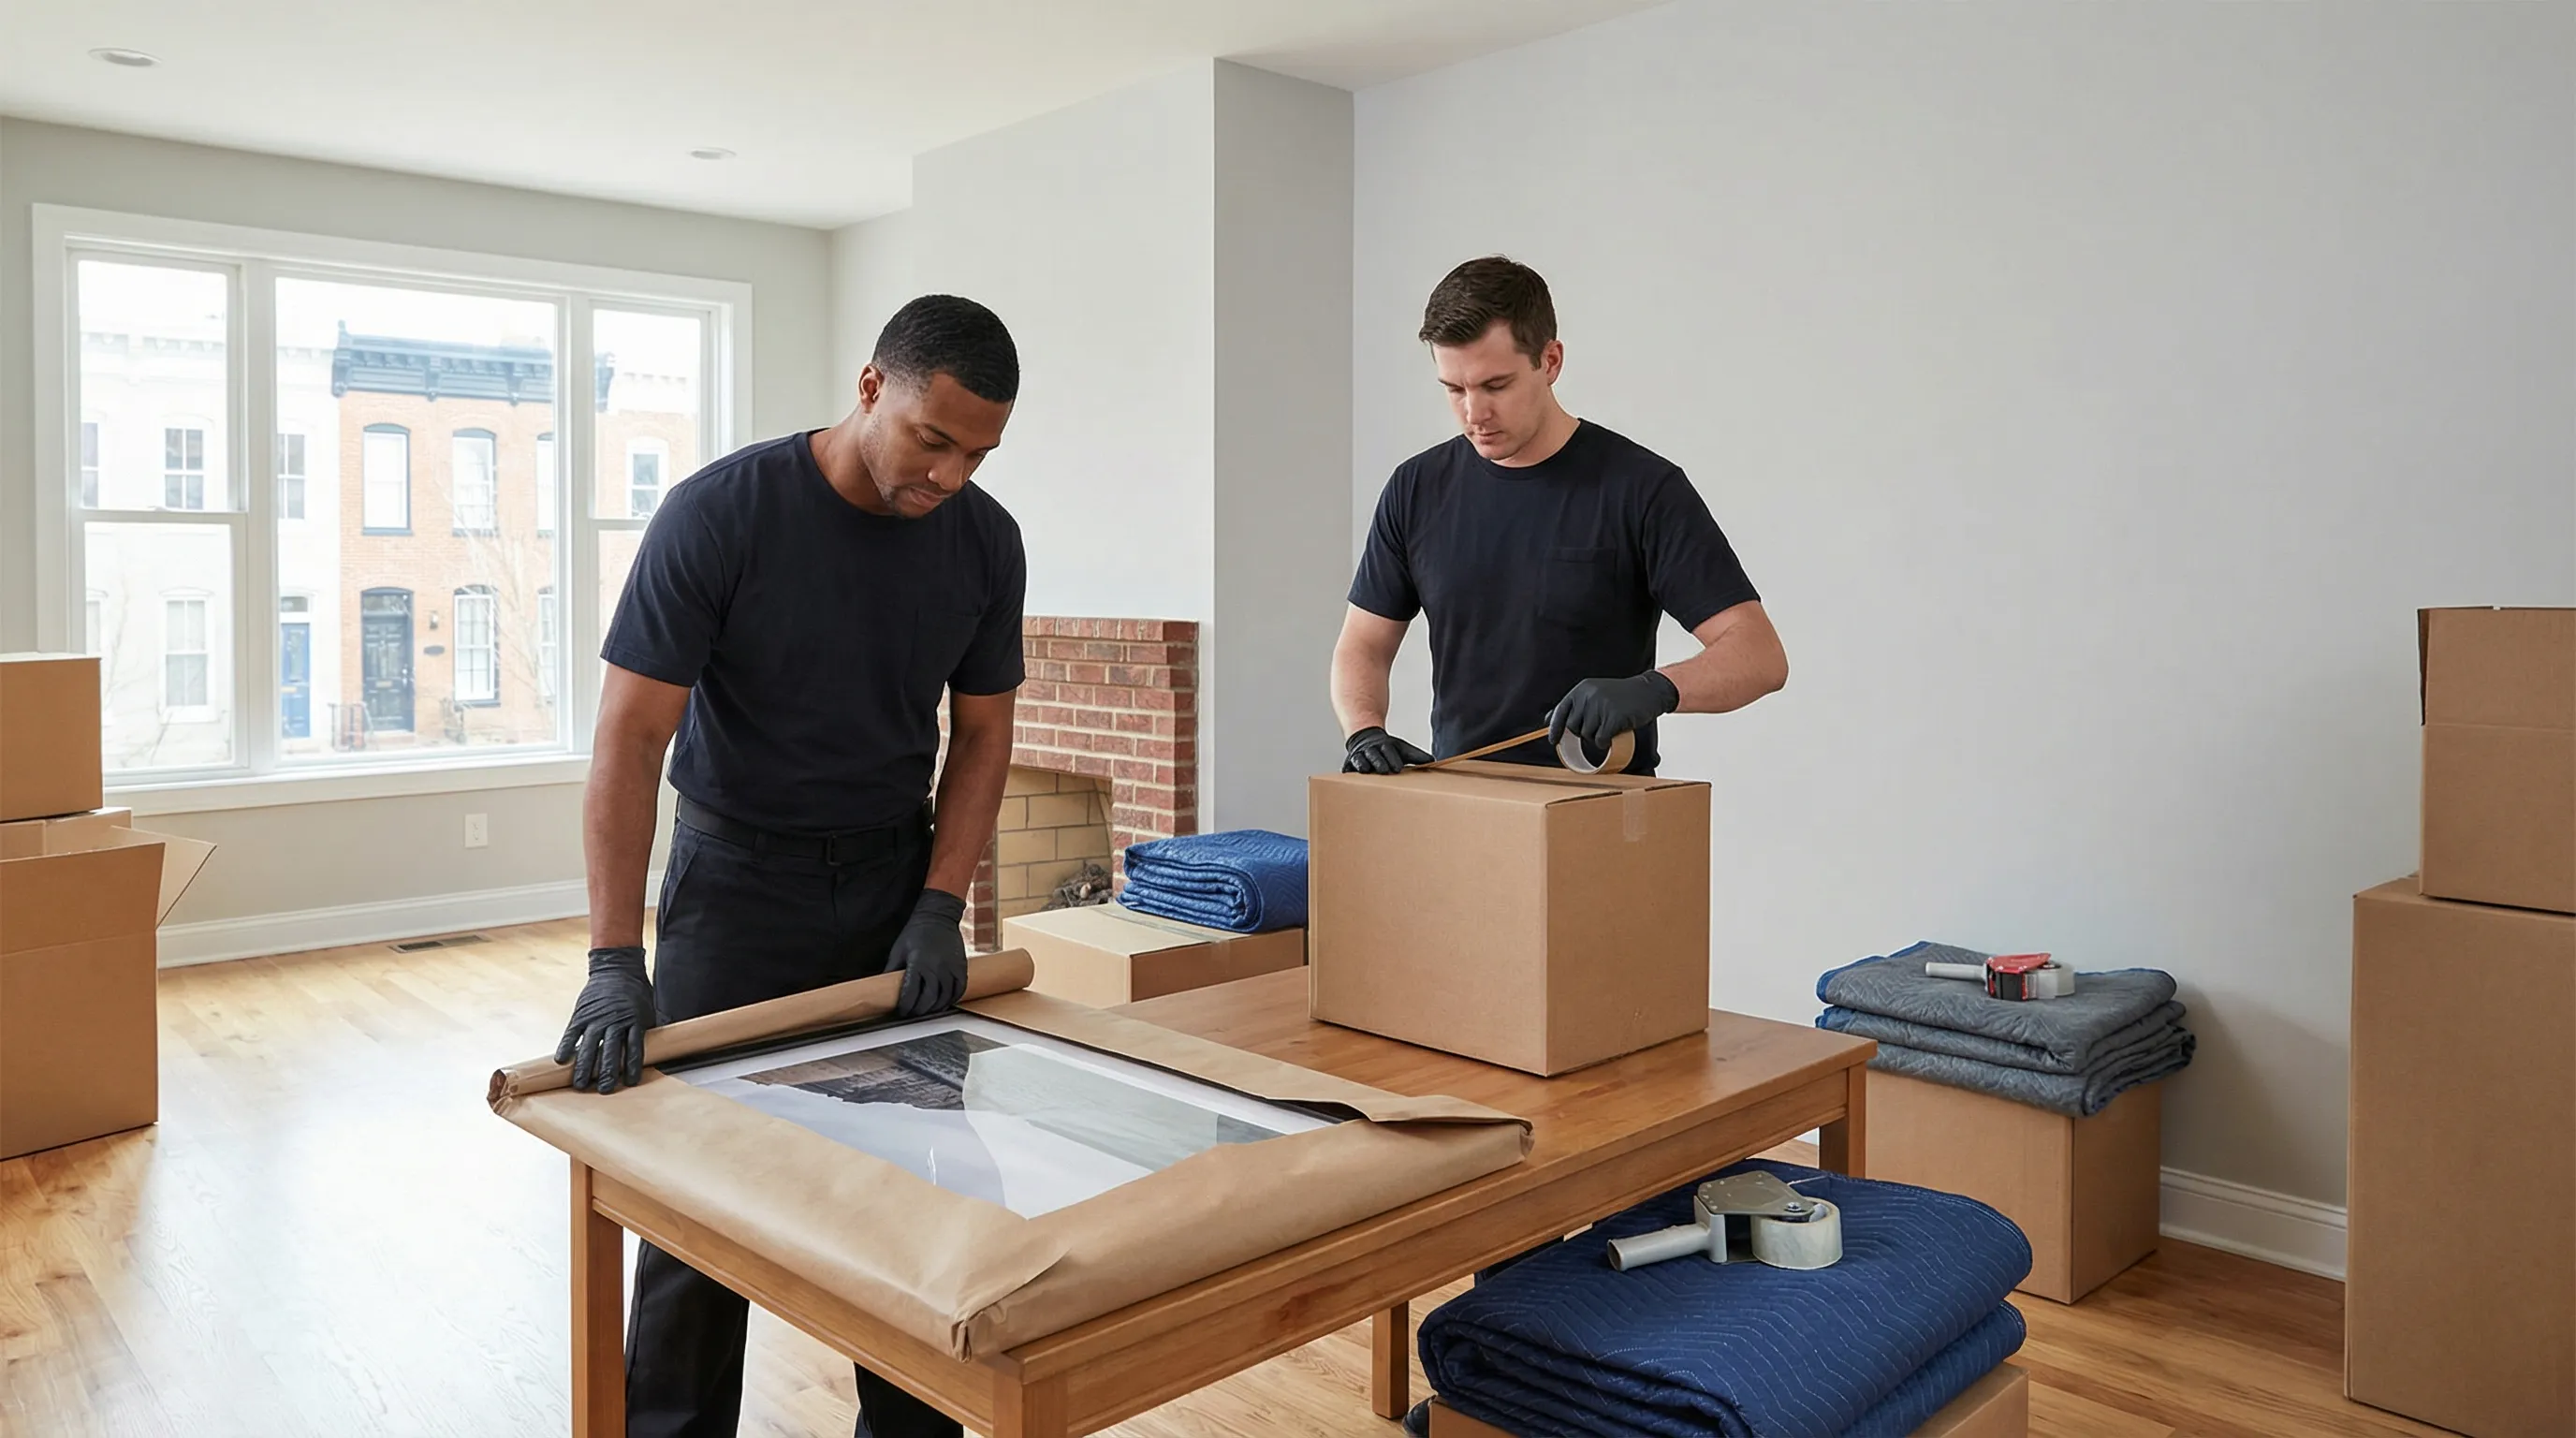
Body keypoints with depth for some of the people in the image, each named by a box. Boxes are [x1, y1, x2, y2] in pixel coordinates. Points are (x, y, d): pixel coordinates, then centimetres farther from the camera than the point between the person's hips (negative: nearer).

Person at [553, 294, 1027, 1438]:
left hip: (896, 880, 3)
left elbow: (982, 733, 4)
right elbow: (628, 740, -19)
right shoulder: (719, 514, -18)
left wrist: (939, 906, -7)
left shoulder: (985, 541, -5)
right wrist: (616, 965, -25)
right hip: (737, 883, -3)